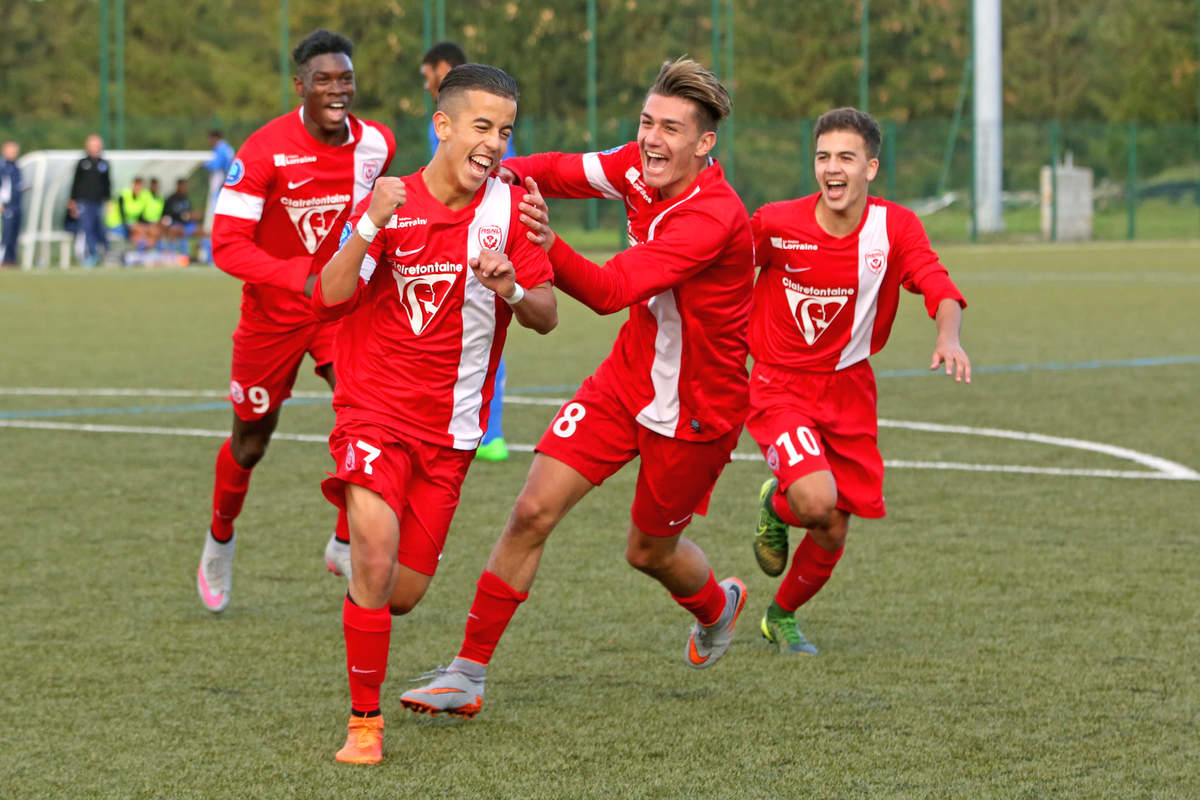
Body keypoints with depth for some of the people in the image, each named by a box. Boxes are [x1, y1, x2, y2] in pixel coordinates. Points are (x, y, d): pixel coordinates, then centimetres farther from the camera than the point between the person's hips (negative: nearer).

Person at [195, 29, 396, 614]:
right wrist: (302, 279, -38)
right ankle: (220, 541, 40)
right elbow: (227, 244, -26)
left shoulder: (375, 144, -8)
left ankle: (346, 544, -4)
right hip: (272, 312, -2)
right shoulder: (265, 151, -23)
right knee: (250, 444, 12)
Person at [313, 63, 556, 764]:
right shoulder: (393, 203, -5)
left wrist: (513, 289, -24)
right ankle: (364, 721, -8)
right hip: (375, 410, -2)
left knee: (402, 595, 3)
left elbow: (547, 317, -2)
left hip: (451, 430, 2)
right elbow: (328, 301, -14)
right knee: (376, 560, -22)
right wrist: (371, 227, -27)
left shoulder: (509, 208, -1)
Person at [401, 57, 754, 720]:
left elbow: (611, 290, -38)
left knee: (648, 552, 13)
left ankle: (718, 606, 50)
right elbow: (566, 171, 6)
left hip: (698, 409, -6)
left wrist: (549, 247, -55)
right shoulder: (640, 167, -8)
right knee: (532, 512, -7)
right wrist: (506, 171, -16)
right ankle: (467, 676, -1)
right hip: (628, 377, 6)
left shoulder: (713, 217, -31)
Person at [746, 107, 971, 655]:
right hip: (781, 387, -3)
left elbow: (938, 287, -23)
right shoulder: (776, 225, -14)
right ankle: (774, 506, 12)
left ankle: (781, 617, 36)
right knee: (816, 501, -27)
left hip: (848, 392, 3)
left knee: (833, 534, 6)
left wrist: (948, 337, -44)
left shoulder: (895, 227, -10)